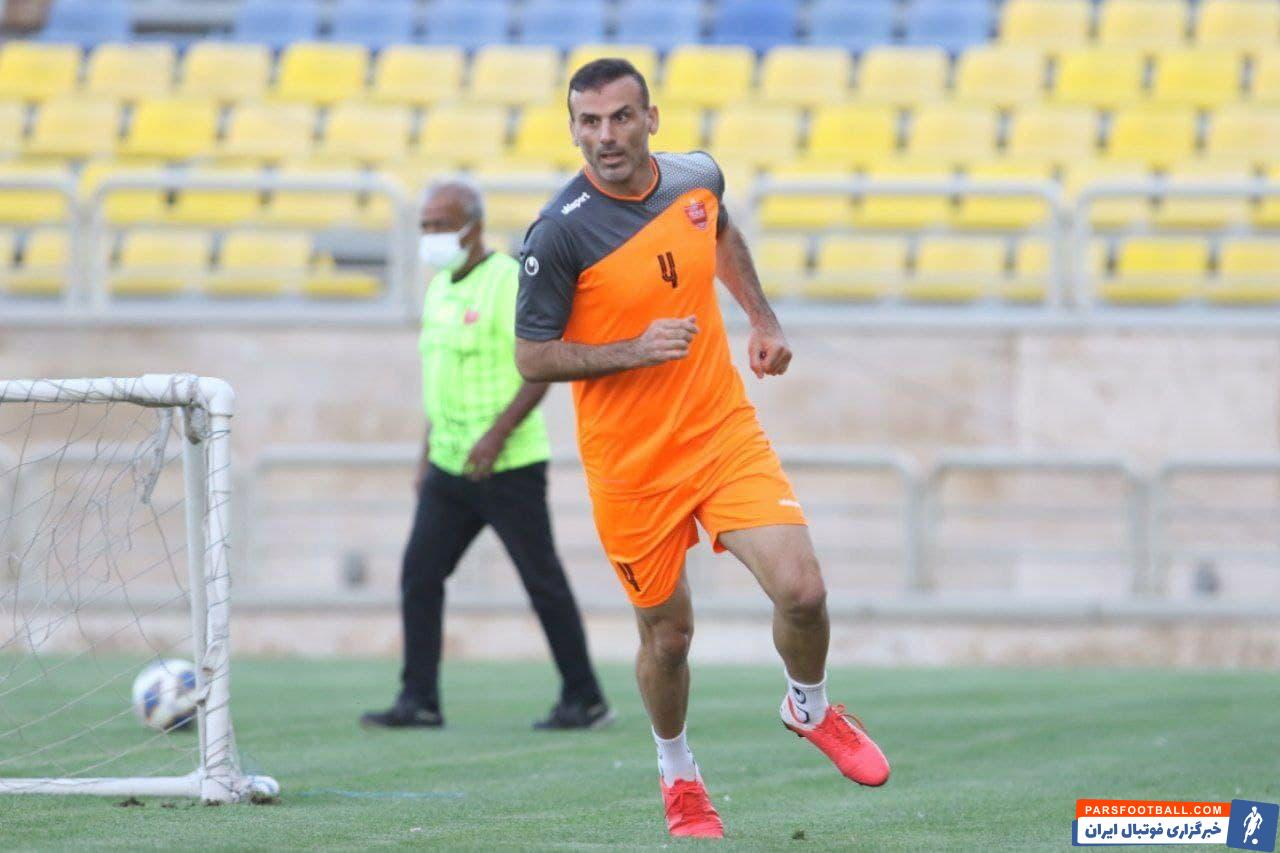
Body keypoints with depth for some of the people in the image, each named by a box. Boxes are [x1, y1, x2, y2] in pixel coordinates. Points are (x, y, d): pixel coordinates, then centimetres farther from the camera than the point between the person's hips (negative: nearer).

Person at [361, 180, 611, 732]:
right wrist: (428, 455, 19)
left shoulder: (510, 283, -12)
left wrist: (497, 434, -24)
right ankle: (418, 701, 2)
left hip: (508, 466, -8)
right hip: (451, 468, 8)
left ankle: (585, 701, 7)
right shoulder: (441, 289, 14)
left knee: (543, 582, -2)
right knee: (419, 574, 0)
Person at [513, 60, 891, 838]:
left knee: (801, 590, -13)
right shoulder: (560, 233, -17)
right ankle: (680, 778, 35)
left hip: (726, 433, 3)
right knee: (668, 635, 6)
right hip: (631, 467, -3)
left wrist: (763, 320, 17)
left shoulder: (698, 179, -1)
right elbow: (532, 358, -12)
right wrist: (634, 349, -24)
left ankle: (812, 708, 20)